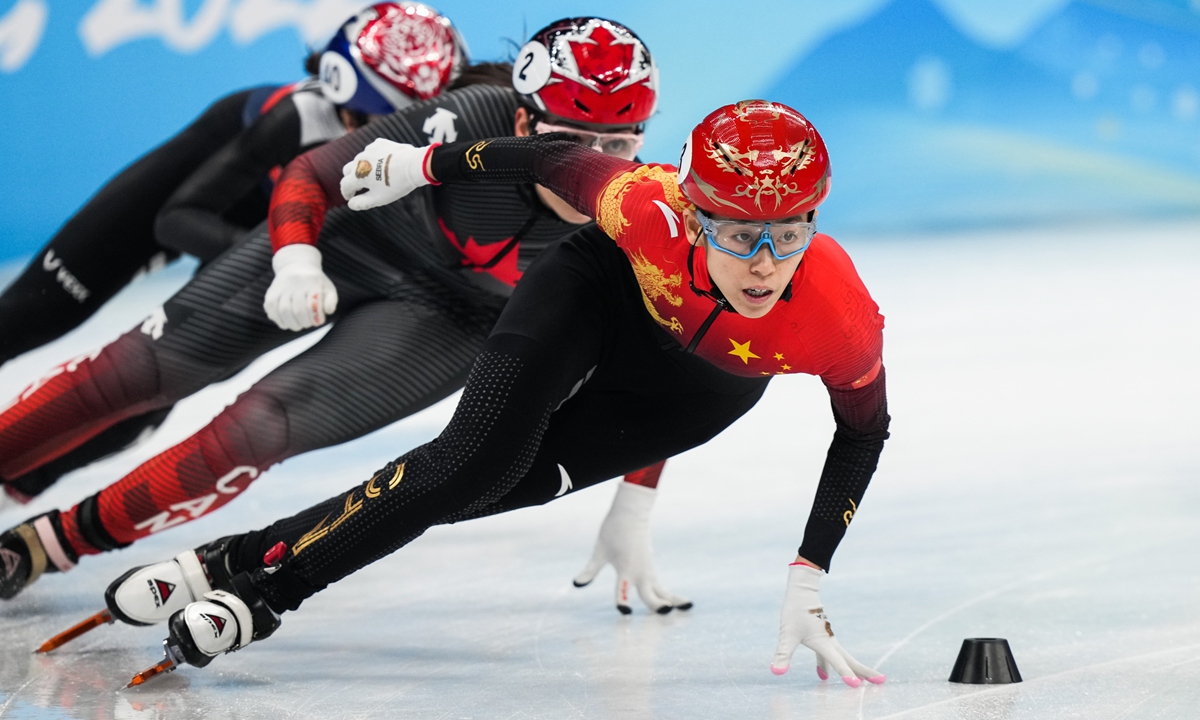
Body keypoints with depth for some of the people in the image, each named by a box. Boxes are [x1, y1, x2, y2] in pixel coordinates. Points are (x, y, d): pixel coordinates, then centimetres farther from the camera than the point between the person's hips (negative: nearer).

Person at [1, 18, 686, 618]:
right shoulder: (471, 124, -33)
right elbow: (307, 177, -18)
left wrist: (630, 519, -13)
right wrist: (296, 263, -36)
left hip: (449, 322, 0)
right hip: (349, 241, 0)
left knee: (263, 425, -17)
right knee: (152, 364, -1)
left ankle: (59, 541, -1)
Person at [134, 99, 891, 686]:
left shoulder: (844, 319, -37)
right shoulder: (652, 212, -41)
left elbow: (864, 433, -15)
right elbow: (559, 159, -19)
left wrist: (808, 581, -16)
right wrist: (425, 165, -5)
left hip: (709, 384, 1)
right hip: (603, 288, -1)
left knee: (494, 484, -7)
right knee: (475, 457, -20)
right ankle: (256, 578, -8)